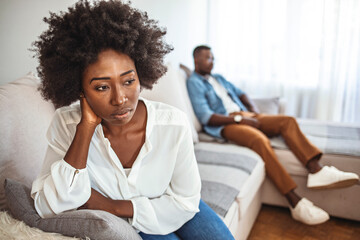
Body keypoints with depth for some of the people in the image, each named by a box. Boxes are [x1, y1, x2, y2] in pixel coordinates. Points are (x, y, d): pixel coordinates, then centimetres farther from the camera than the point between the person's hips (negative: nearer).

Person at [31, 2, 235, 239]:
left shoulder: (174, 123, -25)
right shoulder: (66, 125, -21)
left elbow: (185, 202, -14)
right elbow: (49, 209, -26)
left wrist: (110, 206, -22)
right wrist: (86, 128, -34)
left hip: (170, 212, 1)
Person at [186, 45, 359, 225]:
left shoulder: (218, 78, 26)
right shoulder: (194, 82, -1)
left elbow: (239, 93, 29)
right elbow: (205, 117, -13)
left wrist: (253, 107, 7)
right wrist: (239, 119, -16)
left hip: (244, 116, 8)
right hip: (225, 124, -8)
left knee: (287, 121, -13)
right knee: (260, 140, -35)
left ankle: (316, 171, -26)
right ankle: (295, 202, -33)